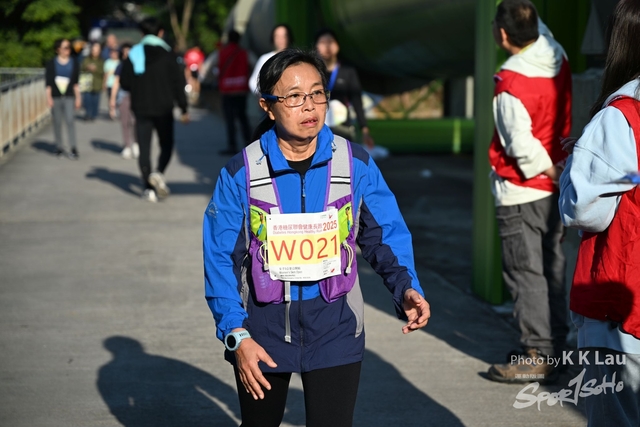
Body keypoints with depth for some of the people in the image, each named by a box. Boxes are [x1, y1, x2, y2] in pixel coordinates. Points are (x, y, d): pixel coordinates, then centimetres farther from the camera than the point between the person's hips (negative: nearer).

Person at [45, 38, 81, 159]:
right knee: (57, 122, 4)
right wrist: (49, 98, -2)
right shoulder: (51, 64, 4)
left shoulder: (74, 64, 8)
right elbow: (48, 82, 4)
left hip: (69, 97, -1)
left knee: (70, 121, -12)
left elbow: (76, 83, 10)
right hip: (55, 97, 1)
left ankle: (73, 148, -15)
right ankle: (59, 147, 14)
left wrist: (77, 98, 8)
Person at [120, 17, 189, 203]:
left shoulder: (134, 53, 1)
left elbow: (124, 82, 0)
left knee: (144, 148, 5)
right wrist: (184, 109, -3)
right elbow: (178, 82, -6)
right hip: (164, 109, -1)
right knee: (166, 144, 12)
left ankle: (149, 189, -1)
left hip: (141, 108, 1)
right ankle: (159, 173, -15)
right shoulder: (168, 54, -2)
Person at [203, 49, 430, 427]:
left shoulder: (356, 164, -7)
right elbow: (221, 258, -8)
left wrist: (406, 287, -19)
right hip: (262, 331, 1)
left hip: (334, 332, 0)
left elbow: (386, 235, 0)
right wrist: (236, 335, -15)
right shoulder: (241, 174, -10)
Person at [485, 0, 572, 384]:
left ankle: (538, 356, -1)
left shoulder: (511, 84, -21)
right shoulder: (558, 60, 0)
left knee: (526, 273, -2)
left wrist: (552, 172, -12)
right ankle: (555, 345, 22)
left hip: (521, 192, -8)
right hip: (554, 190, 8)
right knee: (553, 268, 14)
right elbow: (540, 31, 24)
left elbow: (521, 144, -23)